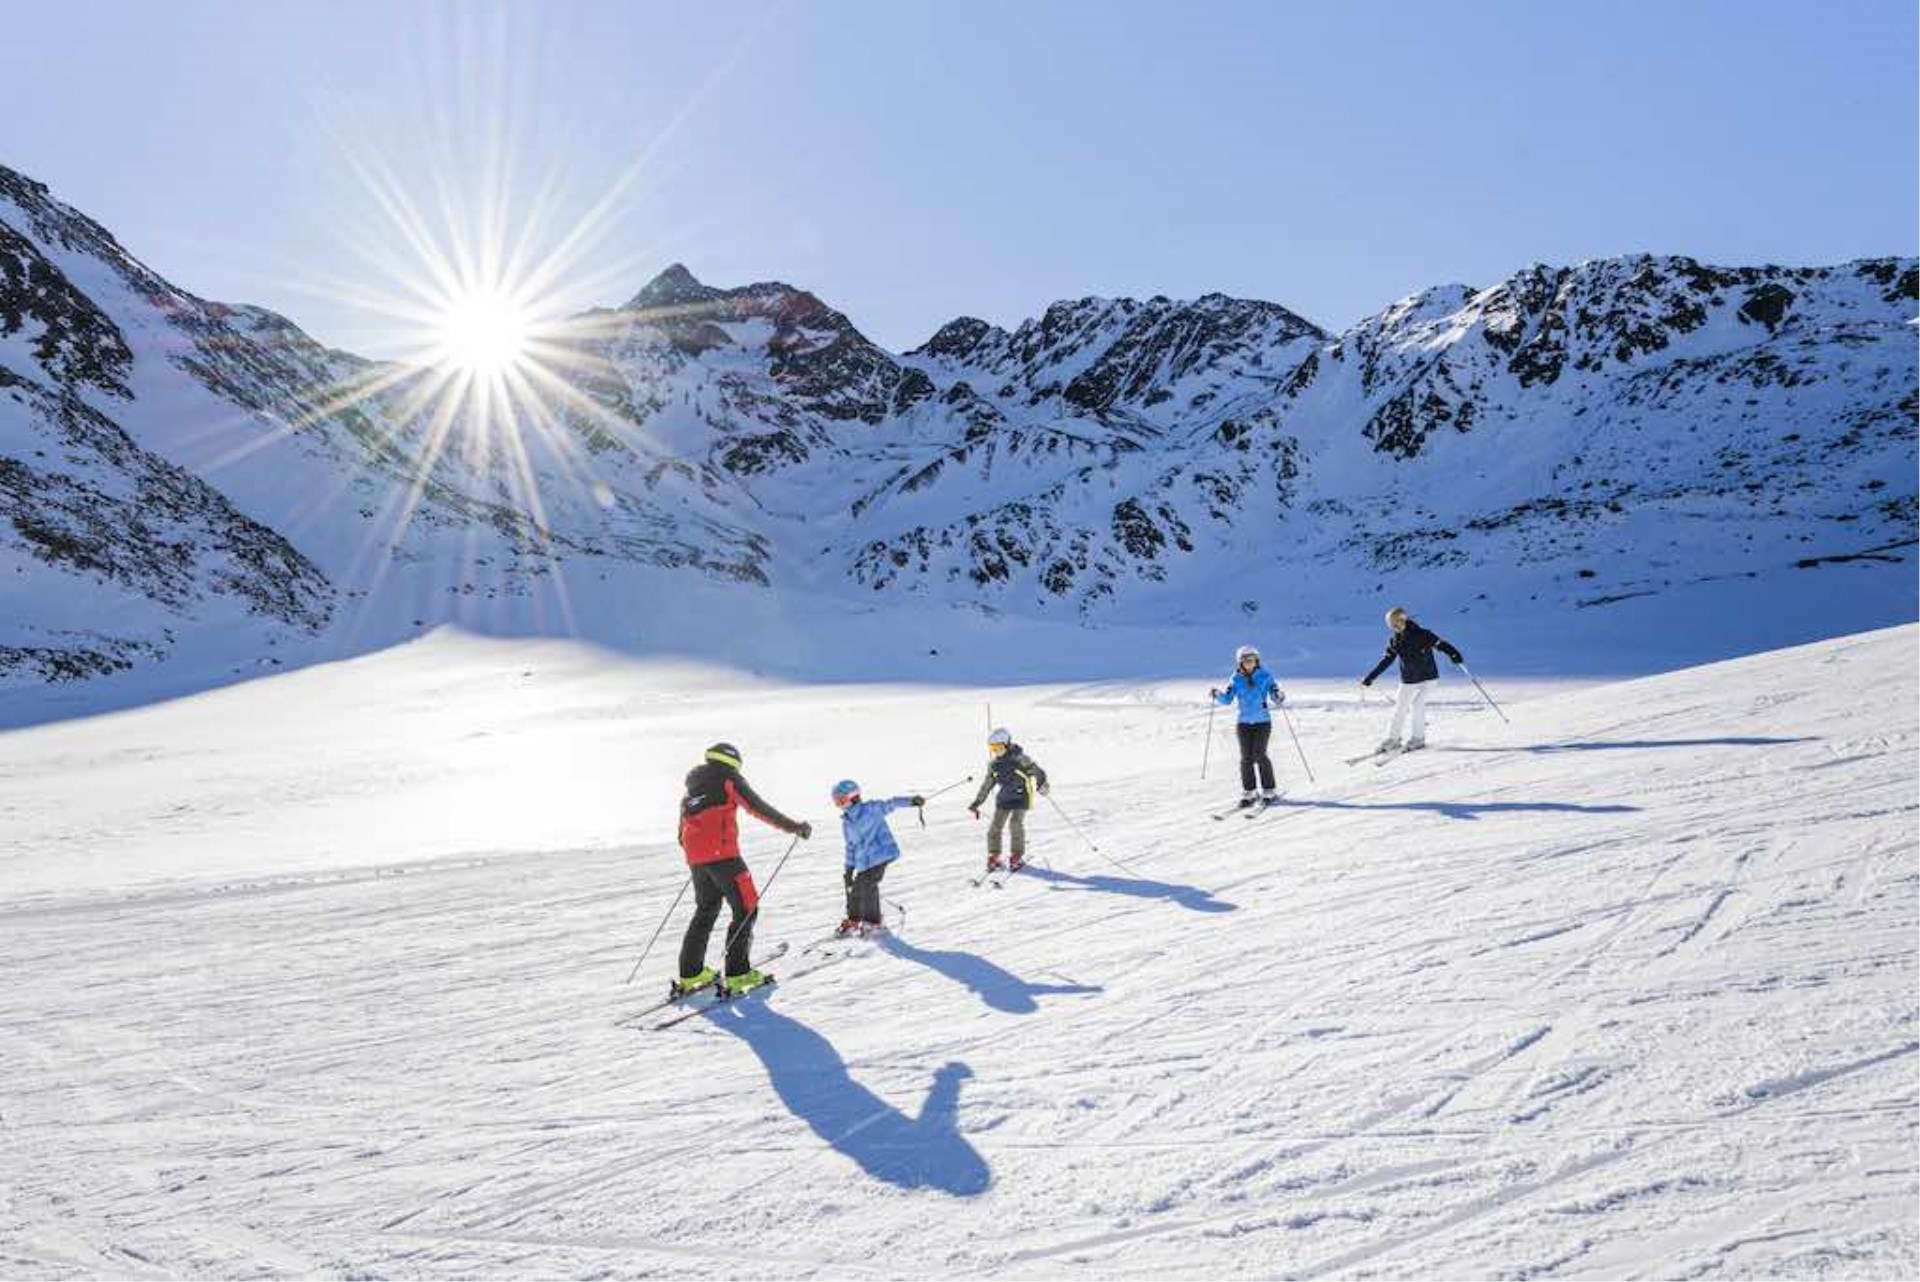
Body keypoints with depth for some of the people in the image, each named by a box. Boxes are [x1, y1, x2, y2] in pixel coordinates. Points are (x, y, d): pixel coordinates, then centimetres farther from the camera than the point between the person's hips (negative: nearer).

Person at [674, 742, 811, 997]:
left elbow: (684, 821, 28)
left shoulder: (693, 784, 20)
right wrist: (793, 826, -6)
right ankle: (737, 974, -7)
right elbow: (758, 807, -7)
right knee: (746, 908, -1)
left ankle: (690, 974, 21)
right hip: (722, 853, -7)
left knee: (706, 911, 21)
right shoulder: (727, 777, -1)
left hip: (695, 856, 8)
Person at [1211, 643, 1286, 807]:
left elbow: (1275, 697, -5)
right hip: (1244, 722, 2)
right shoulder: (1236, 680, 3)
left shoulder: (1265, 676, -3)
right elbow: (1227, 699, -2)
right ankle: (1248, 793, 12)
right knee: (1246, 758, 0)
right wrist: (1217, 694, -21)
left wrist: (1279, 697, -27)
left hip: (1262, 721, -2)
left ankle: (1269, 791, 3)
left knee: (1259, 755, -10)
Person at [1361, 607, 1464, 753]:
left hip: (1427, 676, -5)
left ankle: (1417, 738, -5)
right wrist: (1370, 677, 0)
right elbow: (1385, 661, 2)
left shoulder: (1422, 635, -16)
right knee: (1400, 709, 8)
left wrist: (1453, 653, -37)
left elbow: (1440, 644, -19)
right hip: (1408, 679, 5)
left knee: (1416, 703, -18)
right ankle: (1393, 739, 22)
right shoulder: (1394, 642, -3)